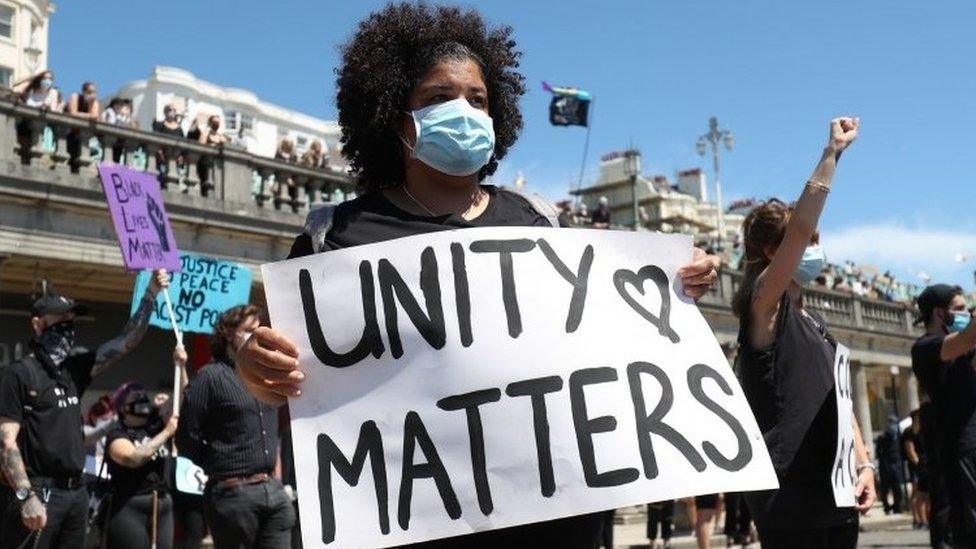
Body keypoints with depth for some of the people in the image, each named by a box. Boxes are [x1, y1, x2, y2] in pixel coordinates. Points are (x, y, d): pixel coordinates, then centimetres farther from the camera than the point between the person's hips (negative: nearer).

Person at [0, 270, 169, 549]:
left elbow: (127, 341, 17)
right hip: (38, 492, -7)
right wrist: (26, 496, -24)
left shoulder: (73, 368, 13)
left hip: (76, 491, 7)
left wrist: (151, 294, 10)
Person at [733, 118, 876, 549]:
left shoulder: (814, 320, 18)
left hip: (833, 489, 8)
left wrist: (862, 464, 6)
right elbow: (799, 227, -21)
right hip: (789, 493, -8)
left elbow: (837, 399, 18)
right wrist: (833, 152, -15)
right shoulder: (764, 304, -7)